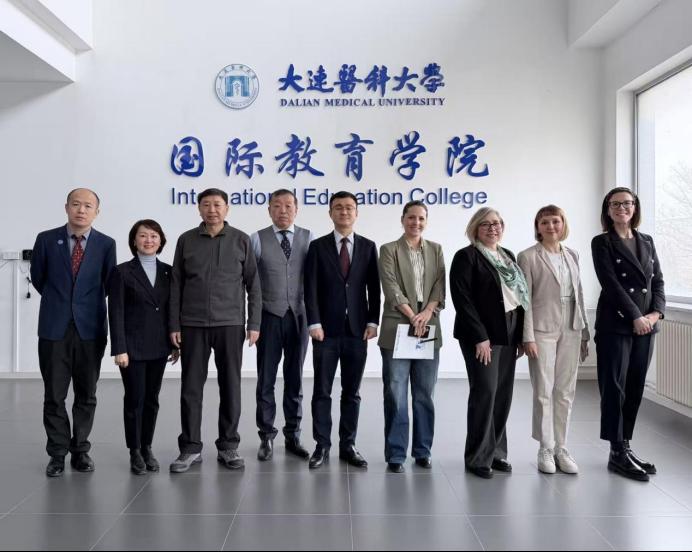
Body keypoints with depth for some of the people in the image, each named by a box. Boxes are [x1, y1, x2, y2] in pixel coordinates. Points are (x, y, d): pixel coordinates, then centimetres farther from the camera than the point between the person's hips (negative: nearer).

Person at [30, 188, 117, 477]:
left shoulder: (106, 244, 0)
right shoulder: (46, 239, 1)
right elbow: (38, 277, 14)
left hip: (90, 328, 0)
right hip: (54, 327, 0)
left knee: (86, 395, 8)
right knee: (54, 395, 6)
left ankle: (80, 450, 22)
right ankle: (58, 453, 19)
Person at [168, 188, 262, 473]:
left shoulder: (241, 240, 3)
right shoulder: (186, 240, 5)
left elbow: (253, 285, 3)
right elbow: (176, 285, 6)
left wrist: (254, 324, -3)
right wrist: (174, 325, 1)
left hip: (230, 324, 0)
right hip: (193, 325, 1)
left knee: (230, 386, 4)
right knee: (191, 387, 4)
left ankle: (228, 446, 16)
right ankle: (191, 448, 15)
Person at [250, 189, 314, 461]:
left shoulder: (308, 238, 3)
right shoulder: (257, 239, 0)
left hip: (299, 316, 1)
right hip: (269, 316, -1)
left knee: (295, 378, 11)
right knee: (266, 379, 6)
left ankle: (293, 436, 22)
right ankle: (266, 436, 19)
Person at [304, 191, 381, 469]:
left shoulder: (368, 247, 8)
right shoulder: (318, 246, 3)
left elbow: (374, 288, 6)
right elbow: (311, 289, -2)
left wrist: (372, 322, -3)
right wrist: (314, 323, -10)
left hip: (357, 329, 2)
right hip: (326, 329, -1)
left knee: (352, 392, 8)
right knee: (322, 391, 3)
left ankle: (348, 445, 17)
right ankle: (322, 446, 12)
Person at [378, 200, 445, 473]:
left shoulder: (436, 250, 13)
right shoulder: (389, 250, 3)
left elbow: (440, 285, 4)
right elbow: (391, 287, -7)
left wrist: (427, 312, -12)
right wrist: (413, 317, -15)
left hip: (429, 329, 3)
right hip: (397, 329, -3)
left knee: (425, 395, 8)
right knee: (396, 395, -1)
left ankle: (423, 450, 19)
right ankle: (396, 454, 7)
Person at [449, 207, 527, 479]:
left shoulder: (508, 256, 16)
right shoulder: (466, 256, -4)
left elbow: (520, 295, 16)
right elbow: (462, 298, -12)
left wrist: (520, 336, 8)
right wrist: (480, 337, -16)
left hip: (508, 335, 6)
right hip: (482, 336, -6)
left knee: (503, 395, 7)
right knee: (485, 391, -8)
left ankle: (497, 451, 19)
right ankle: (479, 457, 3)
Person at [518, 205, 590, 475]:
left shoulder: (572, 255, 12)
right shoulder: (528, 256, -3)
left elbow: (578, 295, 13)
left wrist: (585, 333, 11)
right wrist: (528, 336, -12)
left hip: (570, 331, 5)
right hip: (543, 330, -4)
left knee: (565, 392, 8)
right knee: (544, 392, 1)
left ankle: (561, 448, 19)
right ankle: (546, 450, 13)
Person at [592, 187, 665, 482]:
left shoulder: (647, 241, 15)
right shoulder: (602, 242, -1)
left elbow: (657, 280, 11)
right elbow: (610, 283, -10)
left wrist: (656, 313, -5)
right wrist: (635, 317, -15)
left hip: (646, 324, 5)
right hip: (615, 324, -5)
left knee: (635, 389, 8)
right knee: (614, 388, -3)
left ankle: (625, 445, 19)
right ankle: (617, 453, 4)